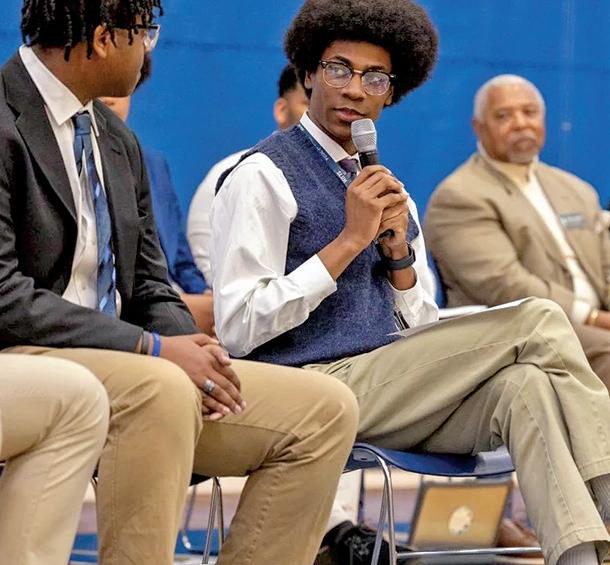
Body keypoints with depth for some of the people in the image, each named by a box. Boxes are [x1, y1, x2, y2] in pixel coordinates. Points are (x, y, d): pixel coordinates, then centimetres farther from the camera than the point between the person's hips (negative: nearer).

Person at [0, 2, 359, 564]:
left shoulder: (118, 139, 15)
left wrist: (187, 346, -6)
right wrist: (152, 350, -21)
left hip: (120, 367, 9)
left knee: (326, 410, -5)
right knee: (161, 390, -38)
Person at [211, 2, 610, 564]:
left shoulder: (382, 187, 19)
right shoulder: (263, 176, -3)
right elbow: (240, 329, -13)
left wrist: (398, 250, -1)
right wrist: (351, 240, -13)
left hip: (393, 388, 6)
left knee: (522, 384, -26)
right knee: (539, 322, -16)